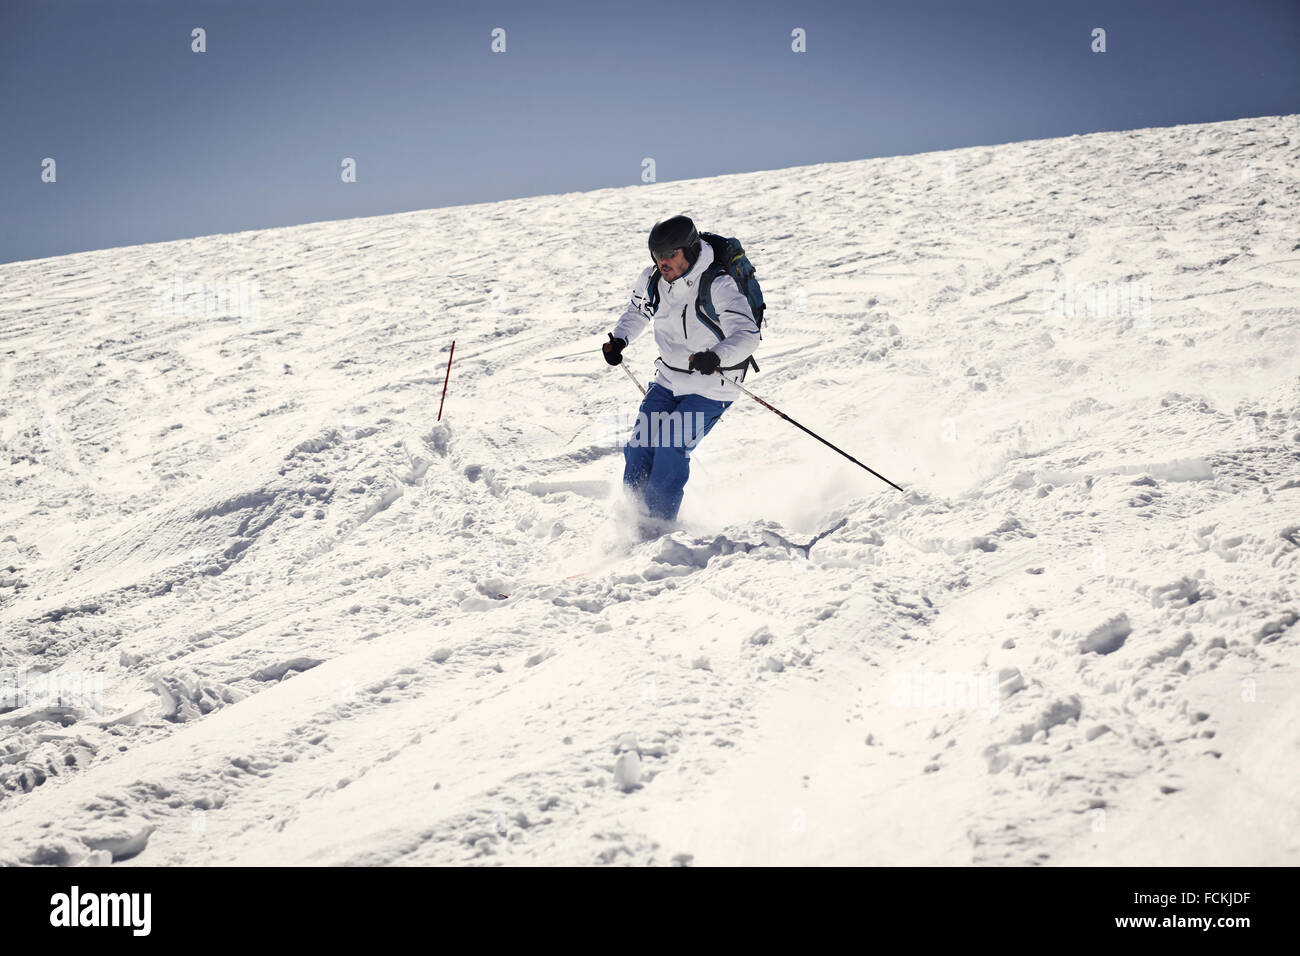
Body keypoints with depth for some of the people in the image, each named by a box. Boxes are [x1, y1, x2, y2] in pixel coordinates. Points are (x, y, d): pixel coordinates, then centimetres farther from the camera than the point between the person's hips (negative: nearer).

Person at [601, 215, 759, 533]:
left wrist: (716, 356, -48)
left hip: (711, 389, -6)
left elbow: (747, 335, -30)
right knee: (640, 447, -2)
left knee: (670, 449, -17)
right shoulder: (653, 280, -4)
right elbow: (637, 311, 18)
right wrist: (619, 339, -1)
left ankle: (658, 522, -3)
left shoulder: (718, 285, -23)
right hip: (668, 380, 6)